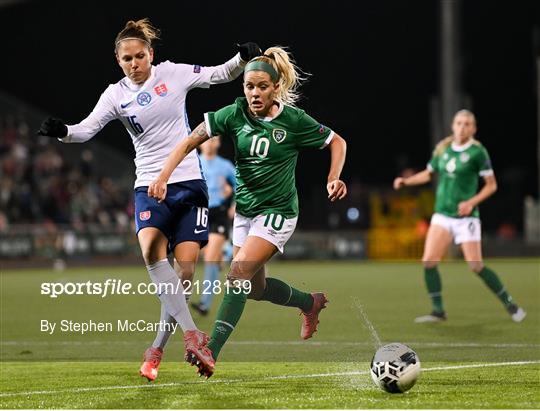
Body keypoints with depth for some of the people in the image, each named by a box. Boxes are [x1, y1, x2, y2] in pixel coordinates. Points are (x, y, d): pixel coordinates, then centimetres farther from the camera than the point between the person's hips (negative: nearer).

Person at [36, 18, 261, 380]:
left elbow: (222, 74, 10)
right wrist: (63, 131, -28)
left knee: (185, 269, -7)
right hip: (150, 185, 0)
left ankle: (157, 350, 7)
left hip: (189, 182, 0)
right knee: (152, 251, -27)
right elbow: (87, 129, -8)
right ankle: (192, 333, -27)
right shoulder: (116, 95, 2)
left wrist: (244, 58, -9)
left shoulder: (174, 74, 1)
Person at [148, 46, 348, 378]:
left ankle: (212, 350, -28)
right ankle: (310, 303, 45)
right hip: (245, 209, 5)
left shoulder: (294, 120, -14)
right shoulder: (236, 113, -8)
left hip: (277, 211, -5)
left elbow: (337, 142, 1)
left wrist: (334, 179, -14)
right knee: (256, 287, 16)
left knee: (240, 270, -23)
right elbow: (191, 141, -9)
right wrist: (163, 177, -21)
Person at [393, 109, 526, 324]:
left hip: (466, 218, -5)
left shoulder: (477, 152, -8)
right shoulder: (443, 149, 6)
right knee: (428, 262, -10)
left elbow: (491, 185, -5)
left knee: (476, 266, -8)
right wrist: (406, 181, 5)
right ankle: (438, 311, 0)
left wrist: (472, 202, -17)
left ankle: (509, 304, 10)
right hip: (442, 215, 5)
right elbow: (428, 173, 21)